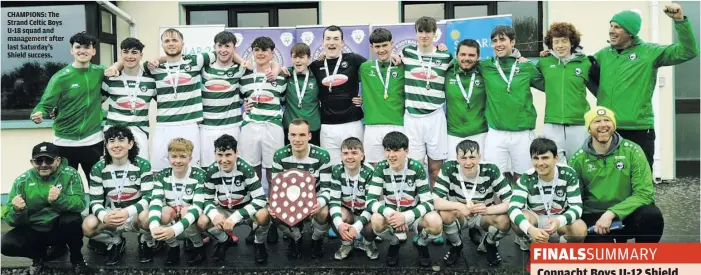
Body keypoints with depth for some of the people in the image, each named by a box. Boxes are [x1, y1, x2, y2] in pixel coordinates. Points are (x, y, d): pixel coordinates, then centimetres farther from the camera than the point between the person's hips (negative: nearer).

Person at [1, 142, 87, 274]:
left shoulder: (70, 174, -11)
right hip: (34, 230, 2)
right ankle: (40, 255, 9)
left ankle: (76, 257, -3)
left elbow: (80, 204, -22)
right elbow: (11, 220, -6)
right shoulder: (22, 181, -5)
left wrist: (59, 199, -41)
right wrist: (18, 211, -29)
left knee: (72, 219, -33)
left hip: (61, 229, -2)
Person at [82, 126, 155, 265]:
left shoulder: (143, 165, -11)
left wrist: (127, 212, -34)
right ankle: (115, 242, 6)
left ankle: (147, 241, 0)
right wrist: (104, 216, -32)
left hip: (136, 214, -2)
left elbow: (148, 197, -15)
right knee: (88, 226, -27)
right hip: (111, 216, 3)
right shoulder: (98, 169, -5)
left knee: (147, 217, -37)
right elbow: (95, 202, -7)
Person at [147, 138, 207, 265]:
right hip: (171, 220, 2)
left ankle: (199, 247, -7)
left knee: (186, 210, -32)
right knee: (165, 211, -28)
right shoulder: (161, 176, -8)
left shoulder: (199, 175, -18)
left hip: (192, 223, -2)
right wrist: (154, 226, -44)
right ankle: (173, 247, -2)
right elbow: (155, 203, -22)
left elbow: (198, 207, -29)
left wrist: (174, 229, -44)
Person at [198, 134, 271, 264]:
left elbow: (260, 199, -30)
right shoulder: (211, 171, -14)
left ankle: (259, 244, -1)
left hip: (246, 208, -3)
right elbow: (207, 200, -7)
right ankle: (225, 241, 11)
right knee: (202, 223, -23)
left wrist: (234, 217, -38)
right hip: (224, 210, 4)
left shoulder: (245, 169, -26)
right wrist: (214, 215, -31)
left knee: (263, 215, -36)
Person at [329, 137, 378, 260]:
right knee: (341, 216, -33)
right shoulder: (337, 171, -13)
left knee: (371, 227, -33)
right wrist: (339, 223, -38)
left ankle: (368, 243, 7)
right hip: (346, 211, 1)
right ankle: (346, 243, 1)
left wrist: (357, 226, -37)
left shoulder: (369, 172, -20)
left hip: (364, 213, -1)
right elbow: (334, 200, -18)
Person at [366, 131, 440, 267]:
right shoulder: (381, 168, -13)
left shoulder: (416, 167, -17)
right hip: (391, 216, 1)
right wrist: (390, 214, -37)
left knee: (435, 222, -32)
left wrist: (406, 216, -35)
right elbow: (370, 201, -18)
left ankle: (422, 244, 6)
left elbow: (428, 202, -18)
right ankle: (394, 243, 3)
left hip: (413, 216, -1)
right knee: (376, 220, -33)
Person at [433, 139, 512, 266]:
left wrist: (488, 209, -43)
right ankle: (456, 246, 1)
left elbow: (510, 202, -23)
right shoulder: (449, 169, -23)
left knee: (504, 221, -30)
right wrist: (460, 206, -45)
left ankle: (488, 244, 7)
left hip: (483, 217, 0)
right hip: (458, 217, 0)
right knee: (444, 213, -32)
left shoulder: (491, 170, -22)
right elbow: (436, 201, -27)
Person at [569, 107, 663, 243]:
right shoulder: (578, 159, -4)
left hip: (625, 213, 1)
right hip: (594, 217, -1)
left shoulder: (632, 151, -6)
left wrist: (612, 213, -22)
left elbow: (644, 193, -12)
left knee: (652, 215, -31)